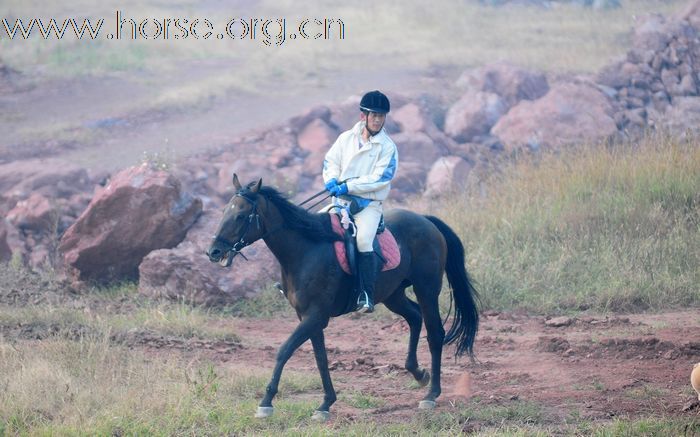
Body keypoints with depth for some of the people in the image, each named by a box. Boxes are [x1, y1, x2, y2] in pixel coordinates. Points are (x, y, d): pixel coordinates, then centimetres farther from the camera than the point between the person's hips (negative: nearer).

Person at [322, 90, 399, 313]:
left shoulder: (387, 147, -4)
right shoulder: (346, 138, 8)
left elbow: (380, 179, -12)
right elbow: (330, 161, 11)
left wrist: (348, 186, -17)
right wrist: (332, 180, -11)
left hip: (369, 205, -5)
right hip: (341, 201, 5)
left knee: (363, 241, -27)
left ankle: (367, 295, -22)